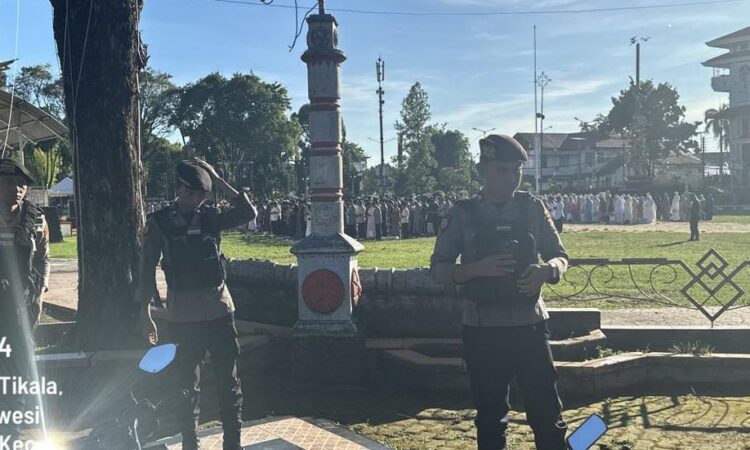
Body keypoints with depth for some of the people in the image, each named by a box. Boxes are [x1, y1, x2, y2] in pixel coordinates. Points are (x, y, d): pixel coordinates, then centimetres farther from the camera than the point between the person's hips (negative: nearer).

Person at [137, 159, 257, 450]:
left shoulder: (211, 216, 4)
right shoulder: (159, 221, -1)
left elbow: (248, 212, -9)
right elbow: (147, 269, 1)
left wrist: (218, 181, -8)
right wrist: (145, 312, -1)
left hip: (219, 310, 2)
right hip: (182, 316, -2)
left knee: (228, 380, 8)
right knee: (187, 384, 9)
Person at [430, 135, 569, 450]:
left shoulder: (533, 208, 2)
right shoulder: (463, 214, -2)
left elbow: (560, 257, 8)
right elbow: (437, 269, -2)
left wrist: (546, 270, -16)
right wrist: (477, 268, -20)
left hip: (530, 325, 1)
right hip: (483, 330, -1)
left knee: (546, 412, 6)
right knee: (490, 415, 10)